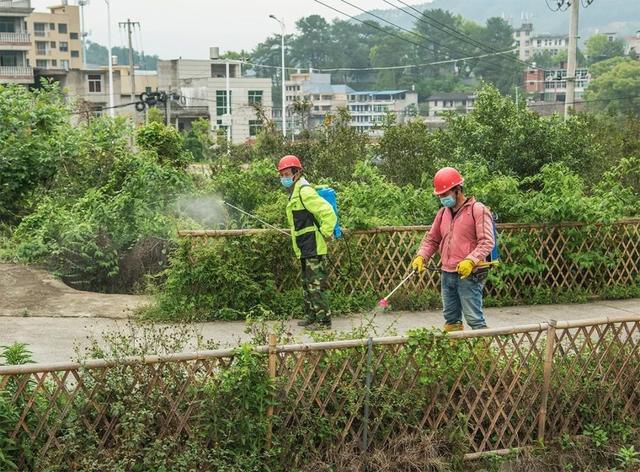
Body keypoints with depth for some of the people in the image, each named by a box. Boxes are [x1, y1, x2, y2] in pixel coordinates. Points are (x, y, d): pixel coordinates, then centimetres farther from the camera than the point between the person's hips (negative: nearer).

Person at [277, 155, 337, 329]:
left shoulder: (304, 191, -17)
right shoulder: (294, 192, 15)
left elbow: (328, 213, -24)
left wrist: (325, 234, -17)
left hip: (314, 249, -10)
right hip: (305, 249, 10)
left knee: (316, 286, -5)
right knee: (307, 285, 18)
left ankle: (323, 321, 1)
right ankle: (311, 317, 28)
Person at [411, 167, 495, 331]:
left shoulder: (478, 210, -6)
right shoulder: (443, 213, 15)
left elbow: (487, 242, -13)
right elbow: (431, 239, 21)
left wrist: (471, 260, -26)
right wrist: (421, 257, 4)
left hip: (469, 275, -7)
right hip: (447, 274, 7)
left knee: (474, 318, -8)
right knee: (451, 318, 11)